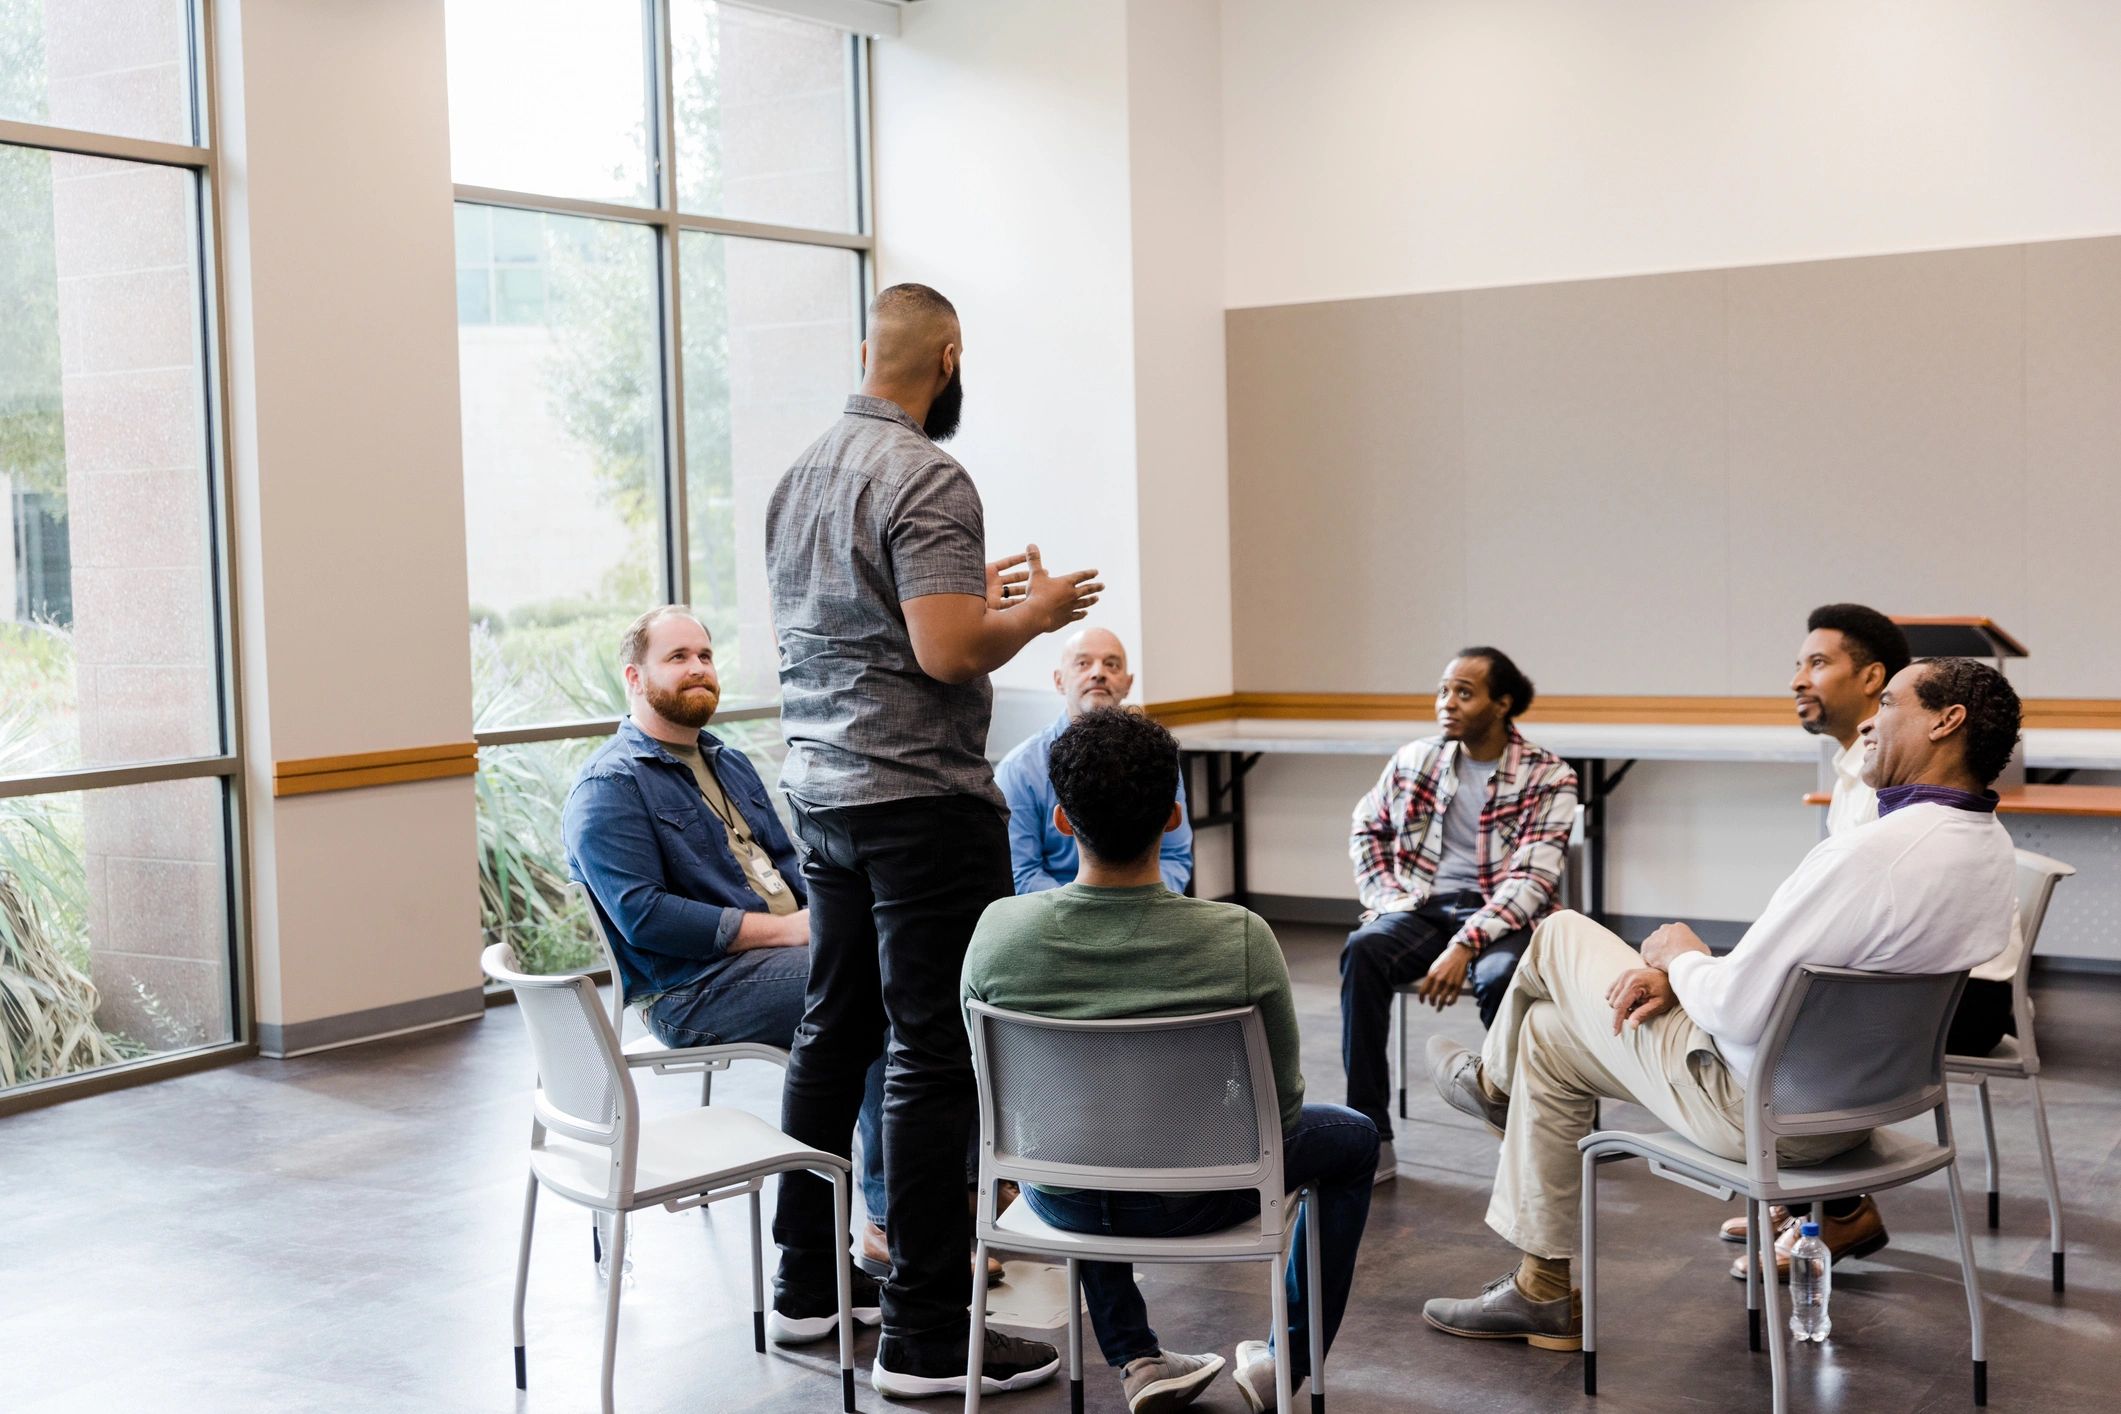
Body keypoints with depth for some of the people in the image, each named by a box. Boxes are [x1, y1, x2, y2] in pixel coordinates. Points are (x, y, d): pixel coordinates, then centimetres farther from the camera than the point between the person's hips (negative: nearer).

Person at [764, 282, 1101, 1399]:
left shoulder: (799, 477, 12)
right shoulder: (927, 479, -15)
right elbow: (948, 654, -22)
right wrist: (1033, 613, -4)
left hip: (821, 793, 9)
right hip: (920, 803, -9)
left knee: (834, 1029, 17)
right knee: (936, 1054, -4)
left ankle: (805, 1278, 27)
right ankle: (925, 1336, 0)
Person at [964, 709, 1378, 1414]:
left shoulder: (997, 931, -20)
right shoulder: (1241, 939, -25)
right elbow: (1281, 1107, -11)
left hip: (1058, 1197, 2)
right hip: (1194, 1199, -2)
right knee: (1354, 1136, 26)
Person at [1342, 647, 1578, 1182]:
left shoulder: (1548, 777, -4)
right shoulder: (1414, 760, 8)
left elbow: (1533, 877, -12)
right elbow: (1366, 828, 20)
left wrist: (1465, 945, -24)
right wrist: (1386, 898, 2)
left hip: (1502, 915, -3)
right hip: (1423, 907, 3)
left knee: (1500, 976, -38)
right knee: (1362, 951, -30)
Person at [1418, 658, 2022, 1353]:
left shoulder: (1871, 854, -33)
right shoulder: (1991, 848, -1)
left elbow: (1738, 1009, -28)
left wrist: (1680, 958, -4)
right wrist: (1683, 977, 2)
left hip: (1763, 1108, -9)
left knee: (1560, 934, 9)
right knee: (1547, 1032, 22)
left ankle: (1493, 1081, 40)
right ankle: (1541, 1289, 32)